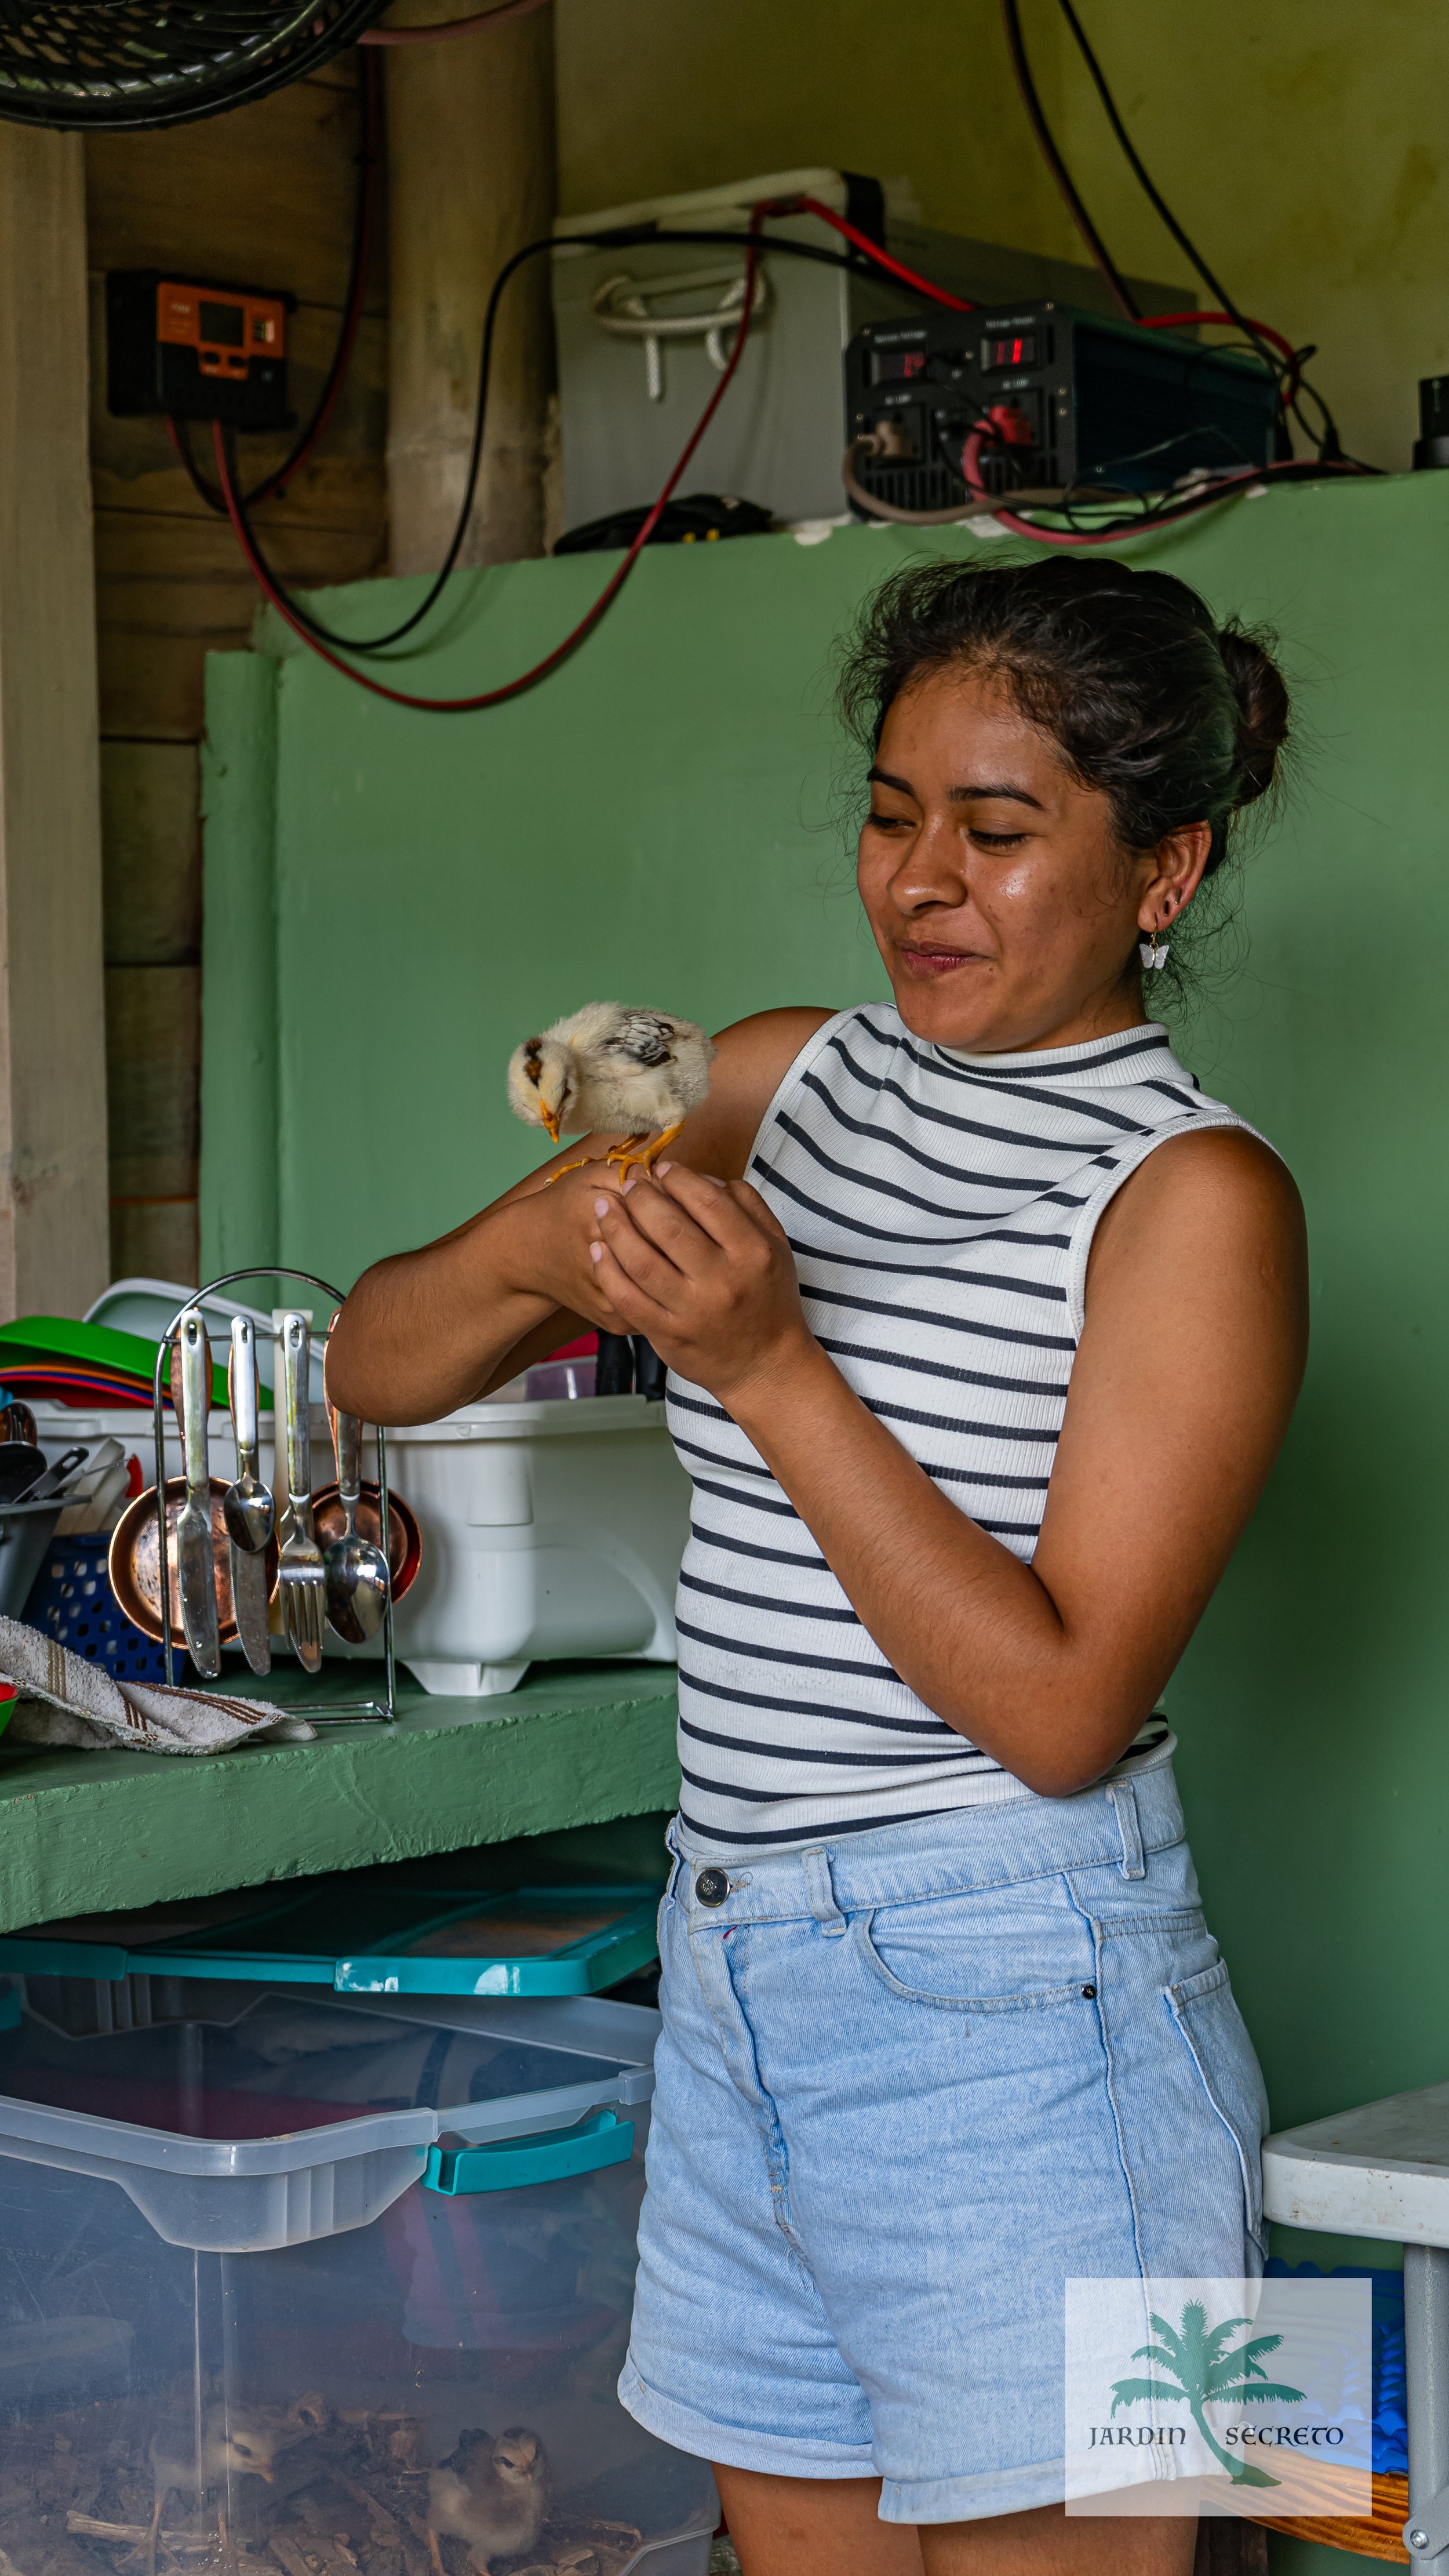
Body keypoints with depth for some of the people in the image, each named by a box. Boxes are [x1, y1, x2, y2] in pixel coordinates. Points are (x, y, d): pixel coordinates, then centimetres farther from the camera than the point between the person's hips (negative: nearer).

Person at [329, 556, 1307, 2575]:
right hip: (736, 1981, 6)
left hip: (1016, 2016, -6)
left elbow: (1061, 1706, -17)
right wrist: (543, 1253, -15)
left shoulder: (1195, 1194, -10)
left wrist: (768, 1364, -22)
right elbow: (378, 1365, 7)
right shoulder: (780, 1082, 8)